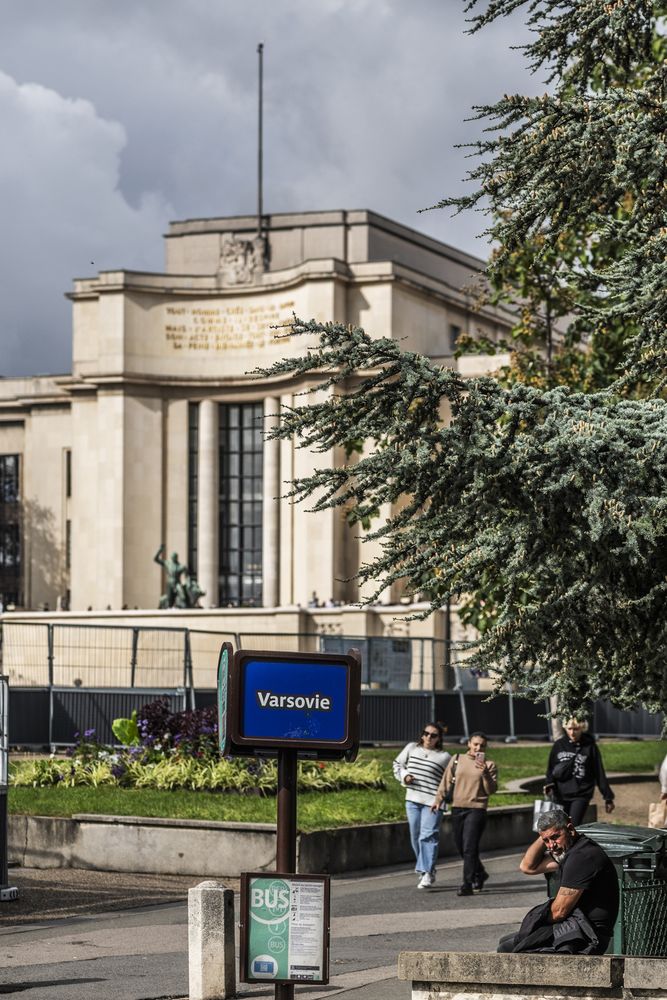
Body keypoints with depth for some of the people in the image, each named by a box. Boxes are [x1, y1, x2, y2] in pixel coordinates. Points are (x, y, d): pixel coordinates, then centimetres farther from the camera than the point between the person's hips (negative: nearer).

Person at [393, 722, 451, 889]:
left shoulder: (445, 757, -1)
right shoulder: (412, 748, 7)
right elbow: (398, 764, 20)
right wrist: (404, 775, 1)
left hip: (433, 802, -4)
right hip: (412, 800, 4)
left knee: (427, 836, -15)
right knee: (415, 837, 10)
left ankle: (427, 873, -15)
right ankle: (423, 869, 26)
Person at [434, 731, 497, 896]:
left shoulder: (489, 765, 2)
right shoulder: (457, 759, 10)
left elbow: (491, 790, -4)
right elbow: (446, 781, 13)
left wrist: (485, 774, -18)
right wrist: (439, 799, 5)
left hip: (476, 809, -4)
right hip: (457, 808, 4)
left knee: (469, 848, -12)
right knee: (461, 847, 13)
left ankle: (468, 884, -11)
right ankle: (480, 874, 35)